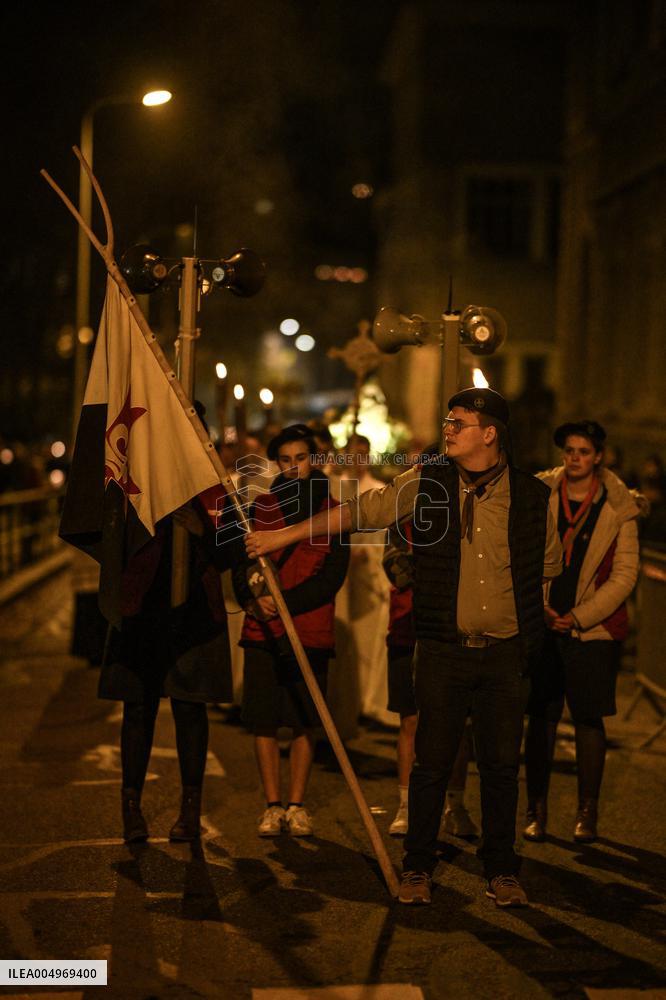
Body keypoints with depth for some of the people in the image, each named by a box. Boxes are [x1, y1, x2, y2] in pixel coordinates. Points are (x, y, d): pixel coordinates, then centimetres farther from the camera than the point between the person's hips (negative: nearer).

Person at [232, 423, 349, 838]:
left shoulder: (334, 512, 4)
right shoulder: (260, 507, 10)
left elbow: (331, 577, -5)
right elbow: (240, 566, 6)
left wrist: (283, 601, -16)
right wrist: (254, 597, -15)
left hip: (311, 632, -1)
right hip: (262, 632, 1)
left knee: (305, 722, 4)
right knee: (264, 722, 2)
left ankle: (297, 804, 16)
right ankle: (273, 804, 12)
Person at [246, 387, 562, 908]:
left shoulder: (532, 495, 1)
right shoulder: (426, 484, 0)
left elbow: (549, 561, 16)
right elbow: (362, 510, 3)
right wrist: (287, 534, 0)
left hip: (505, 653, 1)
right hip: (444, 650, 0)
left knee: (502, 765, 7)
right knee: (432, 762, 3)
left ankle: (502, 871, 22)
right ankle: (418, 869, 18)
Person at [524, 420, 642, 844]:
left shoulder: (618, 506, -1)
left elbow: (624, 574, -3)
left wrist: (578, 617, -9)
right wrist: (539, 607, -6)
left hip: (594, 629, -1)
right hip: (542, 626, 1)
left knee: (589, 719, 2)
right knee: (541, 718, 3)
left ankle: (587, 814, 13)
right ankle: (537, 811, 13)